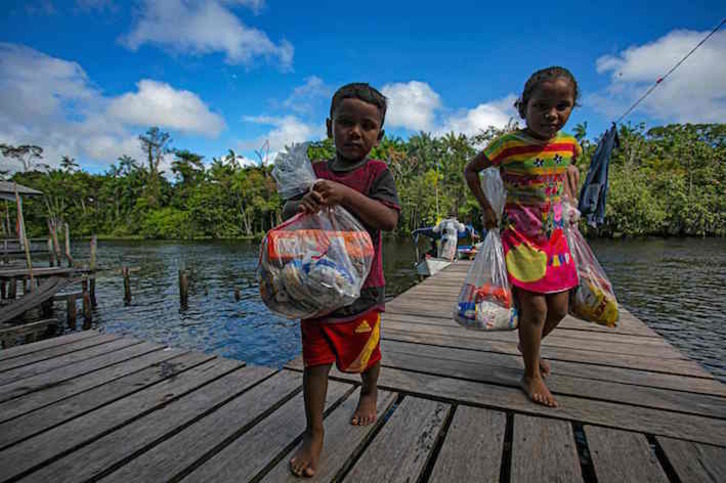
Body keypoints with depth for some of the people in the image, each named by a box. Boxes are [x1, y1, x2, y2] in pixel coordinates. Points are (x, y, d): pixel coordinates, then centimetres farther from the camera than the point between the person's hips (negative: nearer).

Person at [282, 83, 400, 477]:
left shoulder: (377, 173, -4)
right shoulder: (315, 173, 3)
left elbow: (389, 219, -19)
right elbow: (287, 213, -1)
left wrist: (345, 194, -32)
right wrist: (302, 205, -25)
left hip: (361, 285, -1)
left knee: (365, 353, 19)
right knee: (316, 360, 4)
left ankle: (369, 392, 52)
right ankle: (314, 433, 24)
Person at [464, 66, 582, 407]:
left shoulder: (569, 144, 1)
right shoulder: (508, 145, -15)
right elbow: (471, 171, -3)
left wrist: (570, 199, 11)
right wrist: (487, 208, -9)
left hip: (554, 233, 6)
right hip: (520, 234, -6)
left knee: (559, 308, 11)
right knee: (535, 307, -4)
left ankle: (528, 344, 42)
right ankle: (532, 375, 19)